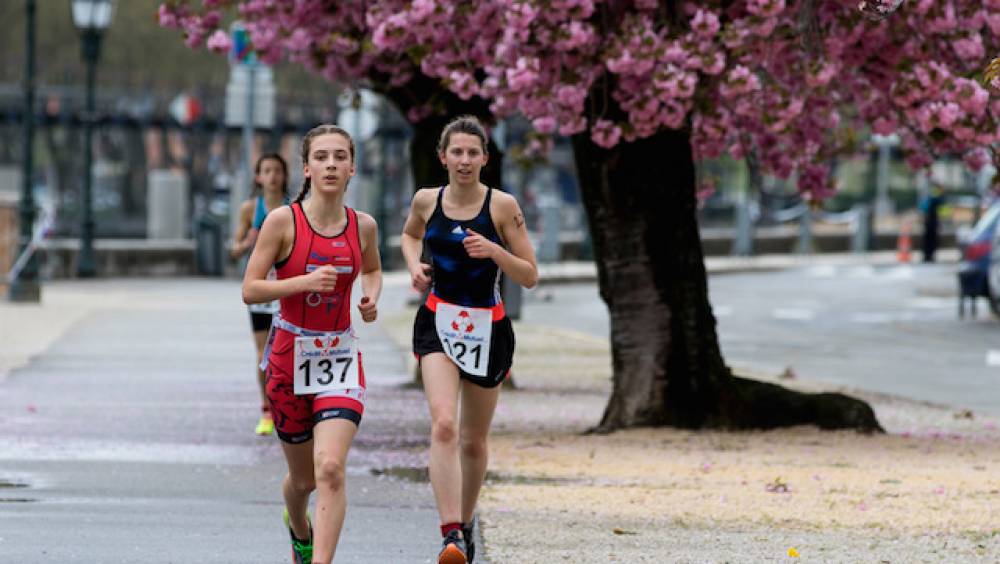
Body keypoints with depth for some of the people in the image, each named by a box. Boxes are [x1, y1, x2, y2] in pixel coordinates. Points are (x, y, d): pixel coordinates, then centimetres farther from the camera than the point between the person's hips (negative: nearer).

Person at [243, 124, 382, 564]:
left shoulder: (363, 226, 1)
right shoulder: (283, 221, -9)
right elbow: (249, 290, -10)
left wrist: (372, 297, 1)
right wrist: (303, 282, -23)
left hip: (340, 357, 1)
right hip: (289, 354, -1)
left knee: (331, 469, -19)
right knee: (303, 477, 14)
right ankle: (298, 529, 49)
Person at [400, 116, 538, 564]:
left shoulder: (503, 206, -6)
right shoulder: (426, 201, 1)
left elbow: (530, 276, -3)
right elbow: (410, 235, 25)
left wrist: (494, 251, -20)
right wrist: (415, 265, 4)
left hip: (487, 327, 0)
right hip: (438, 323, 0)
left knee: (474, 440, 12)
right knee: (444, 425, -22)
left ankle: (466, 521, 37)